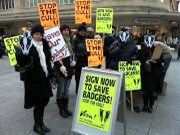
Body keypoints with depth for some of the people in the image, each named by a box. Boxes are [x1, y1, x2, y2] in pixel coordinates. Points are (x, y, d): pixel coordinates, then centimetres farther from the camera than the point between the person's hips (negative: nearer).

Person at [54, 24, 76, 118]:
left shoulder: (70, 41, 12)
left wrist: (73, 61, 4)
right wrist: (60, 66, -22)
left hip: (69, 69, 6)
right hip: (61, 70, -6)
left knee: (66, 90, 13)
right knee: (61, 90, 3)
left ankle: (66, 107, 25)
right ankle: (61, 109, 17)